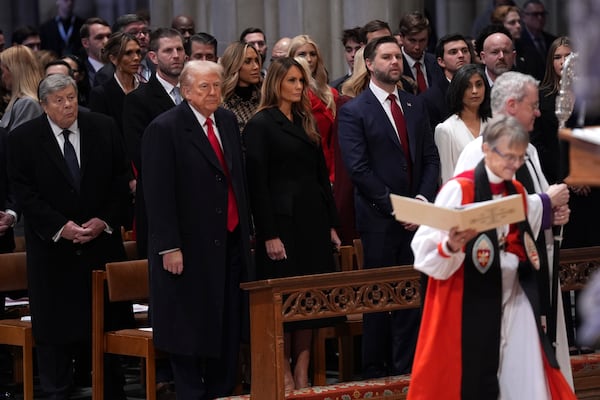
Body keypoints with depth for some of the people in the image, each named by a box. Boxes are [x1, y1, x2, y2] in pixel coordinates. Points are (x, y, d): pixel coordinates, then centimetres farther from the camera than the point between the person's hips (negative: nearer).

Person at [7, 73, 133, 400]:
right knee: (54, 330, 2)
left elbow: (120, 181, 4)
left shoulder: (104, 129, 3)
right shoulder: (23, 139, -3)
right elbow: (25, 193, -6)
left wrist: (104, 221, -8)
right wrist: (60, 227, -14)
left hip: (102, 240, 1)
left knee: (106, 324, 4)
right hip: (52, 247, -1)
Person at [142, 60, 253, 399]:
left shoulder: (228, 121, 11)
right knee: (191, 330, 1)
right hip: (190, 247, -6)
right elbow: (158, 194, -14)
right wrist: (169, 247, -18)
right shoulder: (165, 129, -10)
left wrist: (246, 227, 15)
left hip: (230, 242, 7)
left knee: (230, 330, 9)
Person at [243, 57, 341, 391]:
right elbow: (257, 182, -11)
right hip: (283, 219, -7)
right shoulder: (261, 124, -5)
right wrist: (269, 234, -16)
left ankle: (303, 375, 9)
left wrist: (332, 224, 10)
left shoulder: (306, 123, 15)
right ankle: (284, 376, 4)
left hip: (313, 219, 7)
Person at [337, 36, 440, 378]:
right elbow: (359, 168, -10)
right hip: (378, 219, -4)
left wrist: (424, 200, -5)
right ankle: (376, 370, 8)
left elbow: (431, 158, 10)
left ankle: (406, 366, 9)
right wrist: (394, 206, -13)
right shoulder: (354, 112, -3)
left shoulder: (416, 105, 14)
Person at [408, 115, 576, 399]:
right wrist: (451, 246, -33)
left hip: (515, 299, 6)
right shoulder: (458, 189, -11)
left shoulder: (517, 192, 9)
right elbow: (426, 250, -16)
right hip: (471, 303, -6)